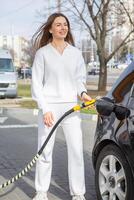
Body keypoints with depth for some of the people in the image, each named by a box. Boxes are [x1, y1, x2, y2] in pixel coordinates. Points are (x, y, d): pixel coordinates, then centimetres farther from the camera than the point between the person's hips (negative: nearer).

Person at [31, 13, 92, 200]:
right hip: (49, 107, -2)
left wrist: (82, 92, -8)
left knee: (76, 150, -1)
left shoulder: (75, 53, 9)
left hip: (71, 107, 3)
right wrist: (45, 109, -11)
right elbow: (37, 84, -2)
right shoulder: (42, 53, 0)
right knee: (45, 151, 1)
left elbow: (80, 79, 14)